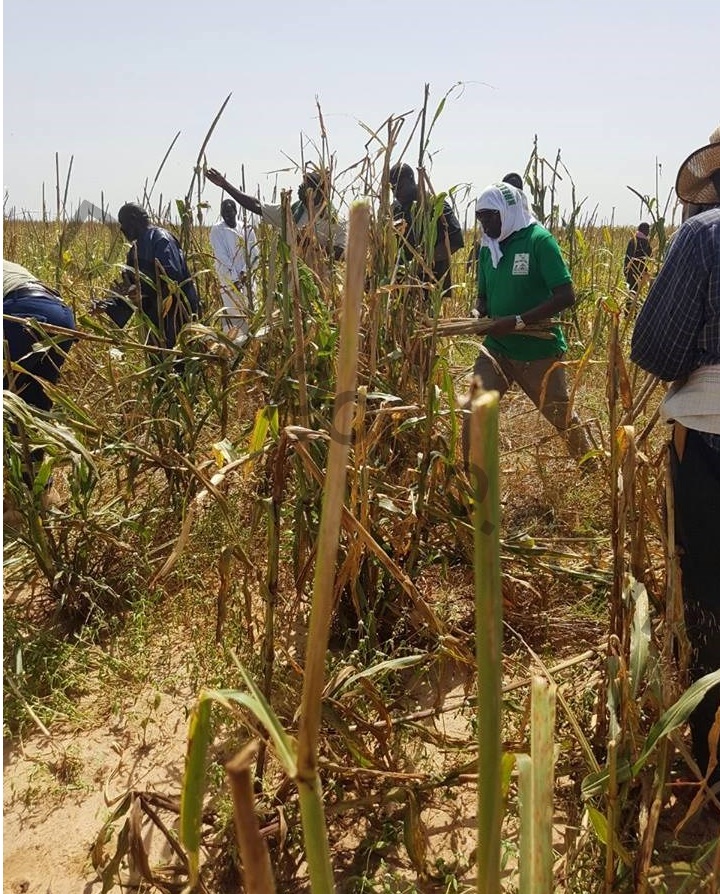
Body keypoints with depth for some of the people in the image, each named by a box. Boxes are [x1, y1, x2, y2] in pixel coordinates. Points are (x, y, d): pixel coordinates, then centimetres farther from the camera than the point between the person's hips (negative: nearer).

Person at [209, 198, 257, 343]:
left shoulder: (246, 229, 9)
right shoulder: (217, 230, 0)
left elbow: (253, 253, 5)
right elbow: (221, 256, -7)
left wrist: (245, 271, -11)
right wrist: (234, 278, -13)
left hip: (246, 278, 3)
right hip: (228, 279, -3)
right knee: (232, 313, -8)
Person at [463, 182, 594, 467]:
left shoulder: (538, 240, -14)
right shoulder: (488, 246, 5)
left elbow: (565, 296, -20)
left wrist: (517, 321, -26)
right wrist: (477, 314, -8)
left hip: (539, 350, -4)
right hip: (496, 348, 5)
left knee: (562, 417, 13)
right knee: (473, 412, -11)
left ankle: (596, 471, 37)